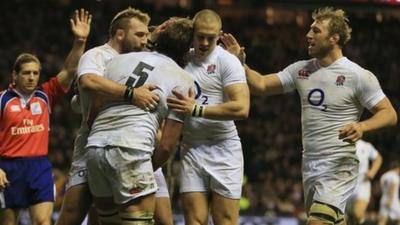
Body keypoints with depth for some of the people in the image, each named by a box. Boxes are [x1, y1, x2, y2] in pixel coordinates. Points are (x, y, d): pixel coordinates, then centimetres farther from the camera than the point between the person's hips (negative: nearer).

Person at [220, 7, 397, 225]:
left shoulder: (359, 76, -8)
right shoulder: (301, 70, 10)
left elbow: (389, 113, -8)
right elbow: (260, 85, 13)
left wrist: (361, 127, -26)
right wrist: (240, 63, -3)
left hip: (339, 166, -7)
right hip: (310, 164, 7)